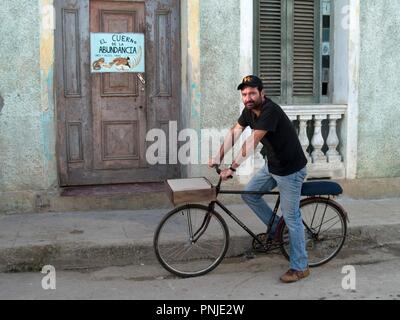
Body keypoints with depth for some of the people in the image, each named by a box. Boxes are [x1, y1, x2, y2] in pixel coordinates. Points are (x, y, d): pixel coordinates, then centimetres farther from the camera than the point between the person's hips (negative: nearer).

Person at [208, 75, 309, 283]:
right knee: (249, 194, 8)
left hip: (290, 170, -9)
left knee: (291, 218, -2)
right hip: (271, 165, 9)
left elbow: (251, 143, -32)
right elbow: (233, 133, 2)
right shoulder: (249, 111, 0)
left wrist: (232, 168, -32)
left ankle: (300, 267, 10)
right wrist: (218, 158, -6)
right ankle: (275, 228, 26)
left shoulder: (270, 111, -27)